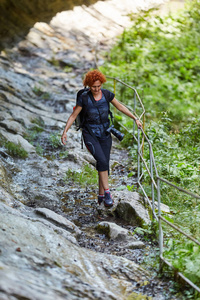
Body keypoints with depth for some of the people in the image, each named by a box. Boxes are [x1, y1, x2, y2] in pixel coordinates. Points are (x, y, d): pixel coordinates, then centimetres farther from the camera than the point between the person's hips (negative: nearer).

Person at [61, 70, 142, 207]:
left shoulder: (107, 94, -6)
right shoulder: (84, 98, -13)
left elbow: (120, 107, 5)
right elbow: (73, 116, -6)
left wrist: (135, 118, 3)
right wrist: (65, 132, -15)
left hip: (105, 134, 3)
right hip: (90, 134, -3)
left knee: (104, 164, 3)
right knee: (102, 160, -23)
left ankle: (101, 195, 16)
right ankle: (107, 192, -18)